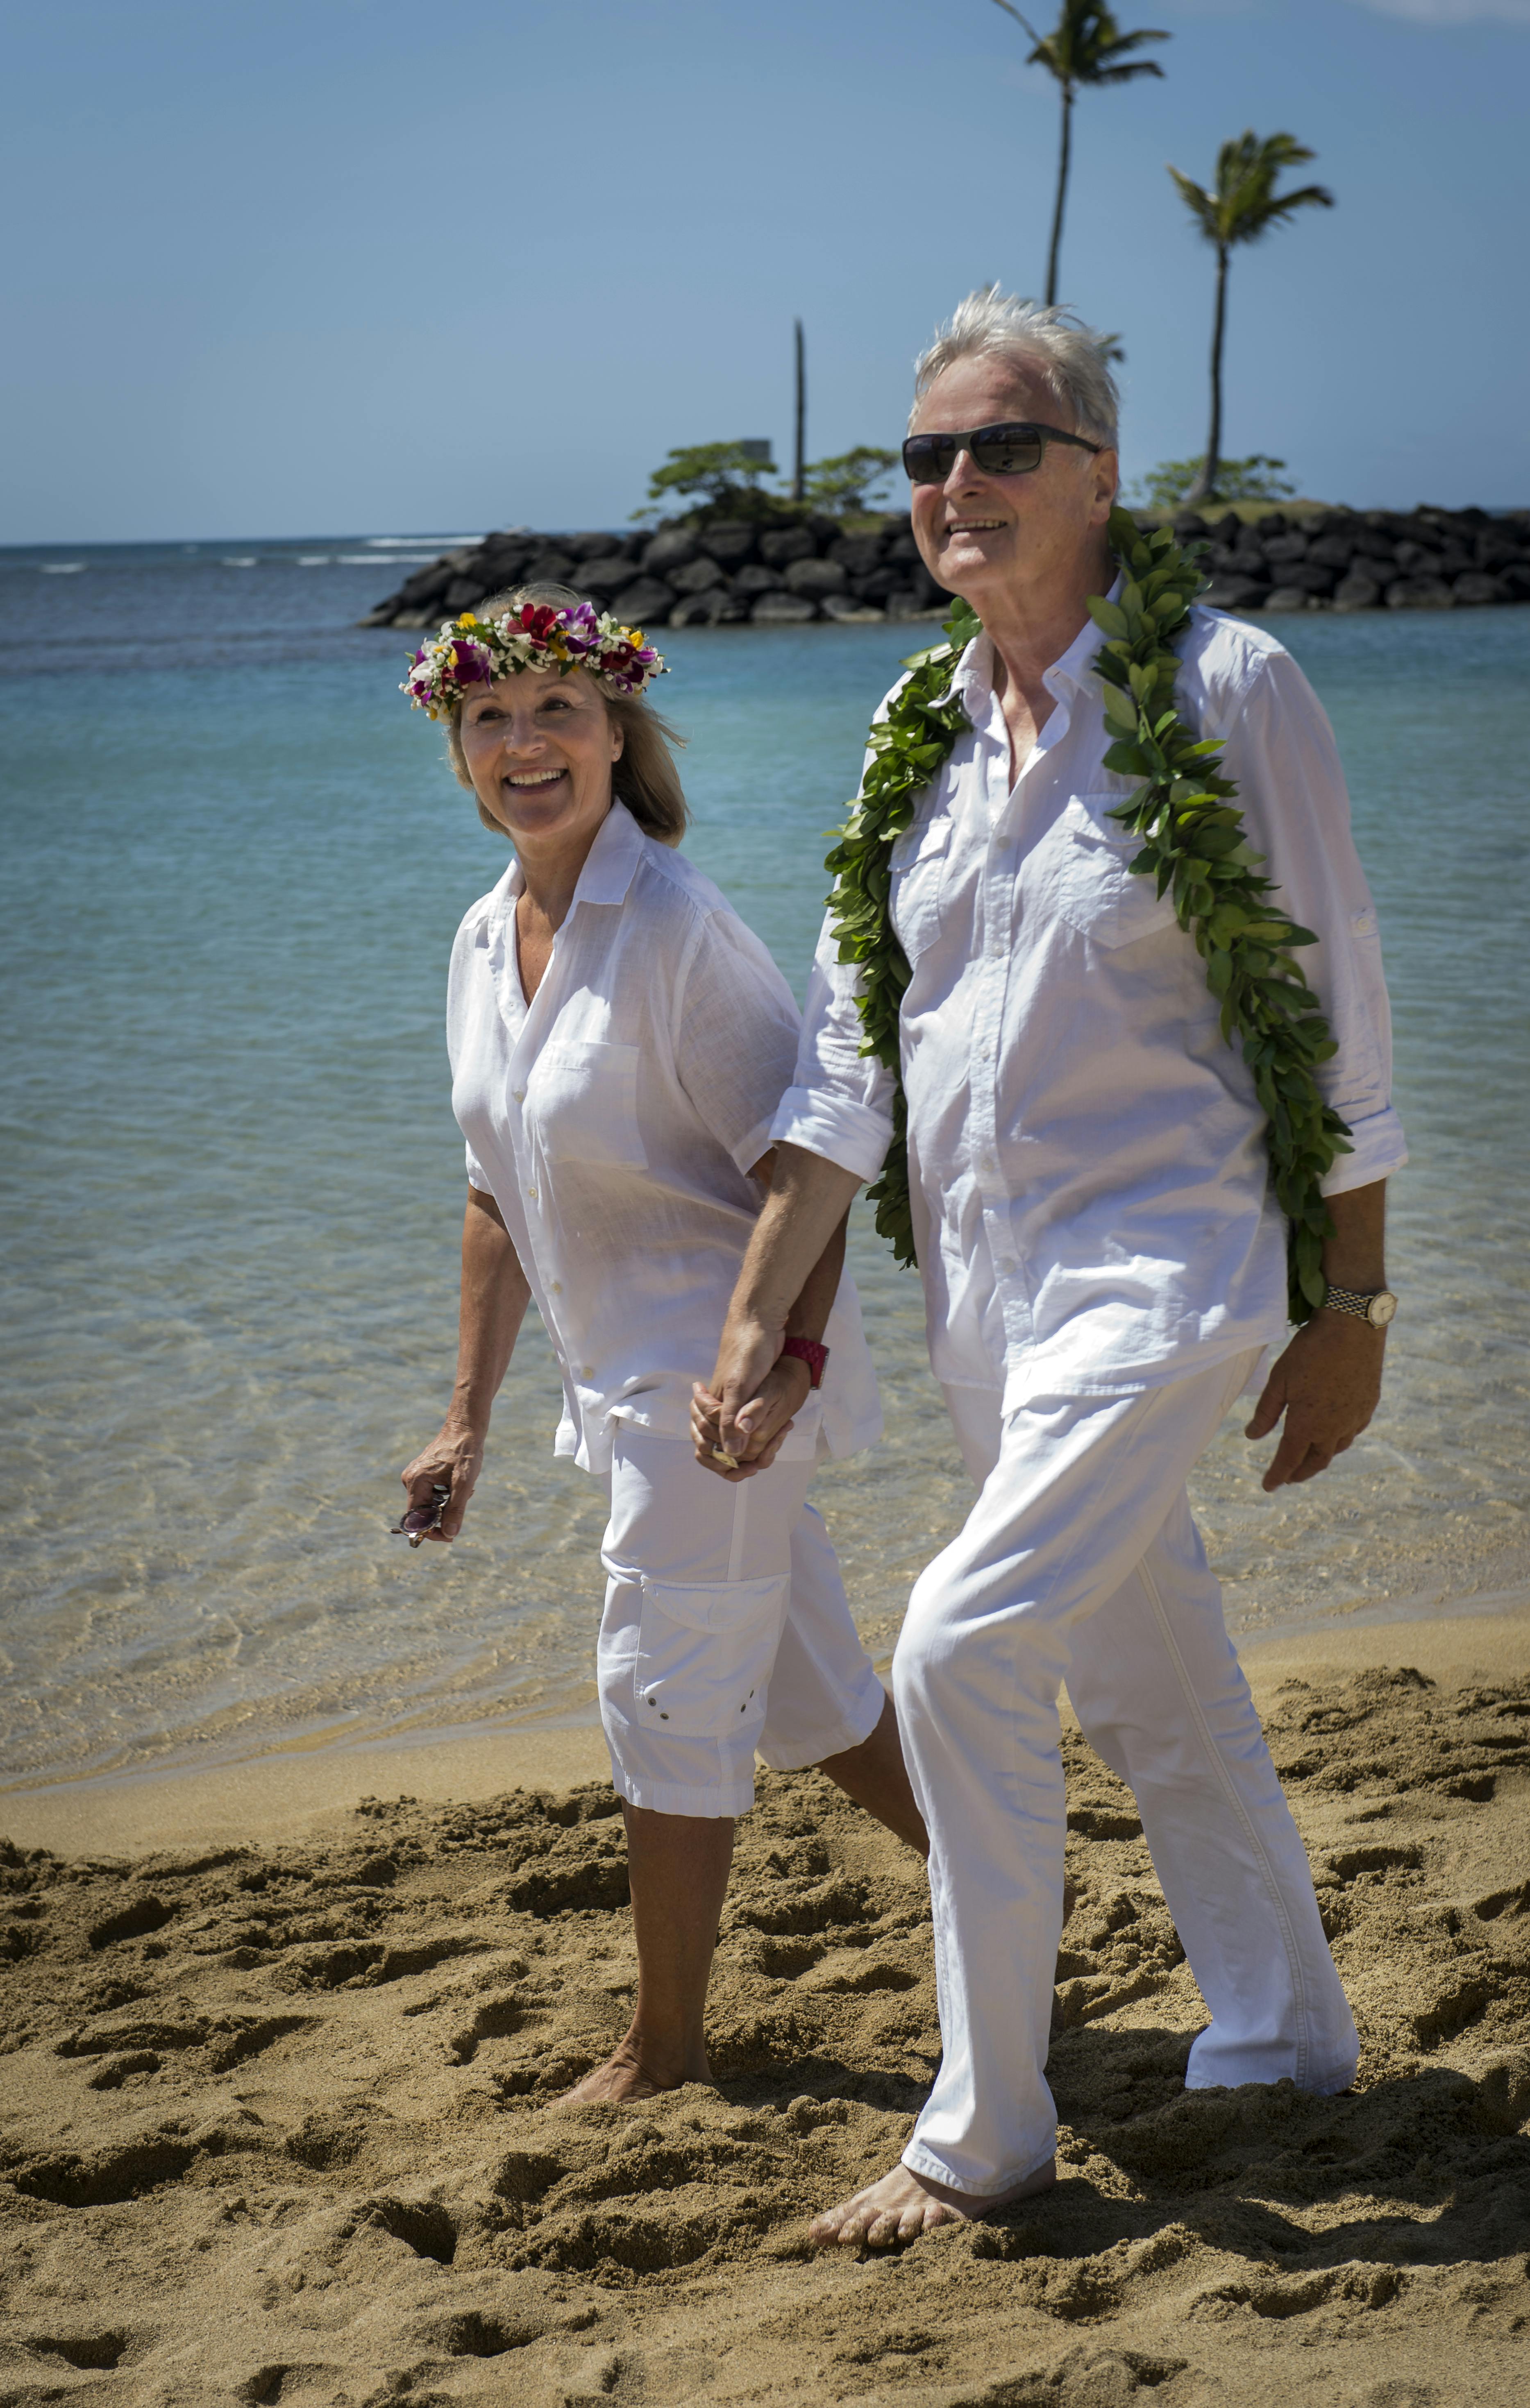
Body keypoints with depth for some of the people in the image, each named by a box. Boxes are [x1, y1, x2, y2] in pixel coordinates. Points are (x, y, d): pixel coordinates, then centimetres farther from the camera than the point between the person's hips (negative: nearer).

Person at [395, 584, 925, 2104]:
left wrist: (782, 1360, -28)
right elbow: (500, 1198, 14)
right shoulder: (483, 942, 7)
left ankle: (664, 2048, 16)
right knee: (797, 1680, 17)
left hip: (723, 1368, -8)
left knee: (665, 1691, 0)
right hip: (627, 1378, 8)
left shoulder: (673, 929, -18)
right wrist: (469, 1417, 14)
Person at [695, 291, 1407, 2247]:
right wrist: (756, 1316, 4)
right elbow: (847, 1053, 8)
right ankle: (1283, 2042, 35)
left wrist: (1350, 1307, -5)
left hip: (1161, 1261, -6)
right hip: (980, 1285, 6)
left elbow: (1336, 1017, -6)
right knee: (1150, 1690, 16)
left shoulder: (1224, 688, -10)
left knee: (962, 1656, -15)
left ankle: (983, 2133, 1)